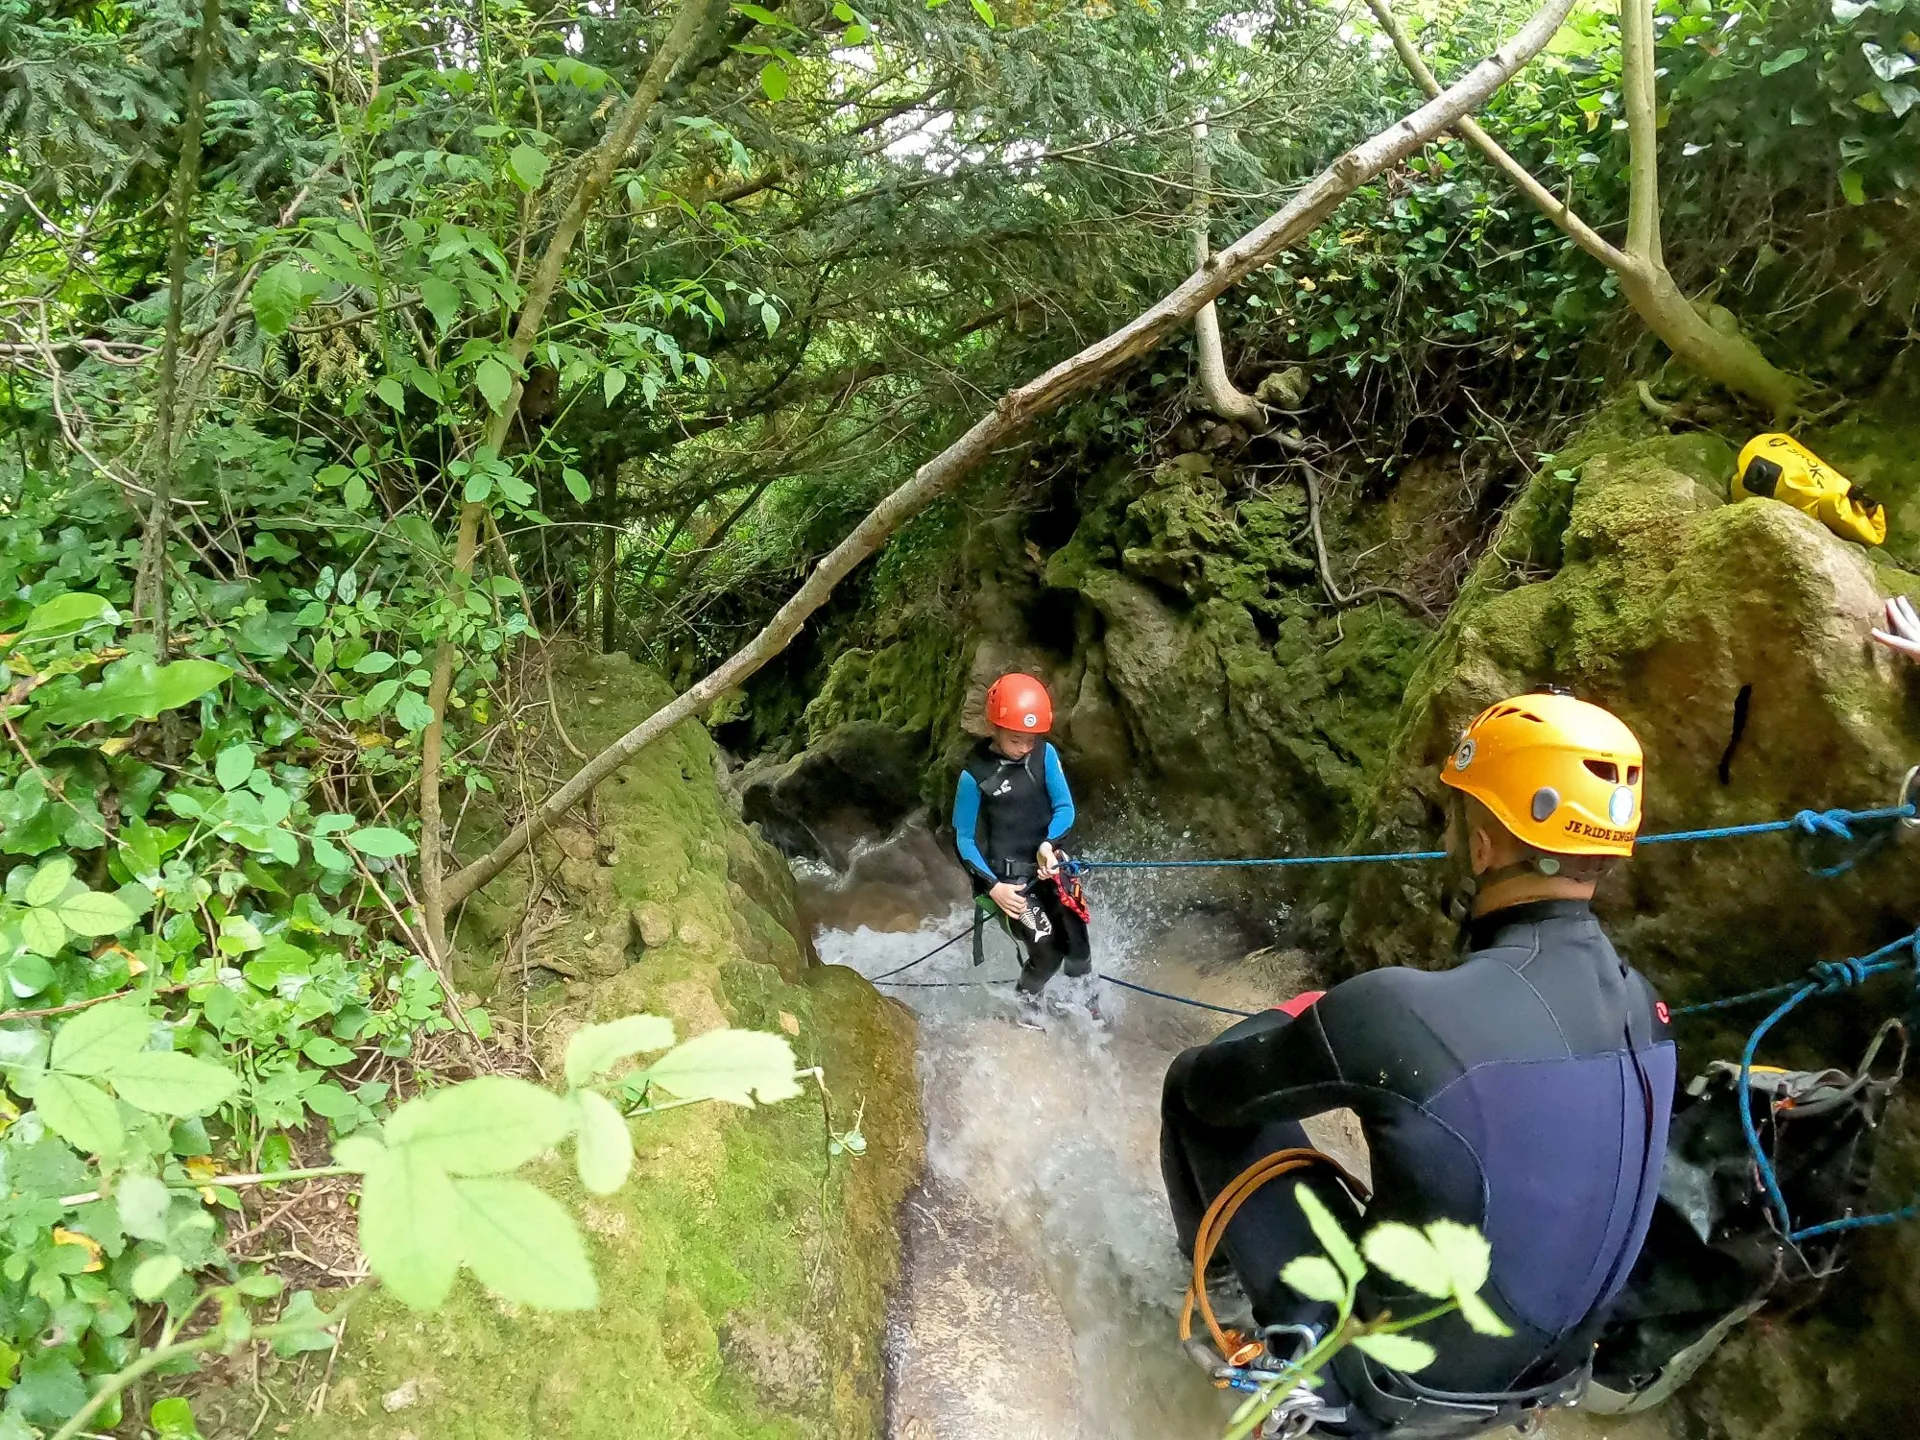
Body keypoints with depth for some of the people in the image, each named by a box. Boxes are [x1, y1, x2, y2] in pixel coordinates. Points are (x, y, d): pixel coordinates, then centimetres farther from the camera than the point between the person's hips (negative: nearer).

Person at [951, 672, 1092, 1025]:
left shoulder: (1045, 755, -6)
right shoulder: (975, 774, -15)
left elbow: (1064, 808, 0)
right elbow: (964, 840, -7)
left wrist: (1049, 843, -20)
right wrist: (992, 886, -16)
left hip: (1047, 867, 4)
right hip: (1007, 877, -3)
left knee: (1078, 952, -1)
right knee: (1047, 954, -15)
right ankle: (1027, 999, 20)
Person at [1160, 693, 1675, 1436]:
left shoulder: (1403, 1010, -32)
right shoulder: (1642, 1004, -10)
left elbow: (1205, 1084, -16)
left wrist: (1288, 1030, 7)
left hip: (1394, 1379, -6)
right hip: (1543, 1373, 6)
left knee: (1198, 1090, 2)